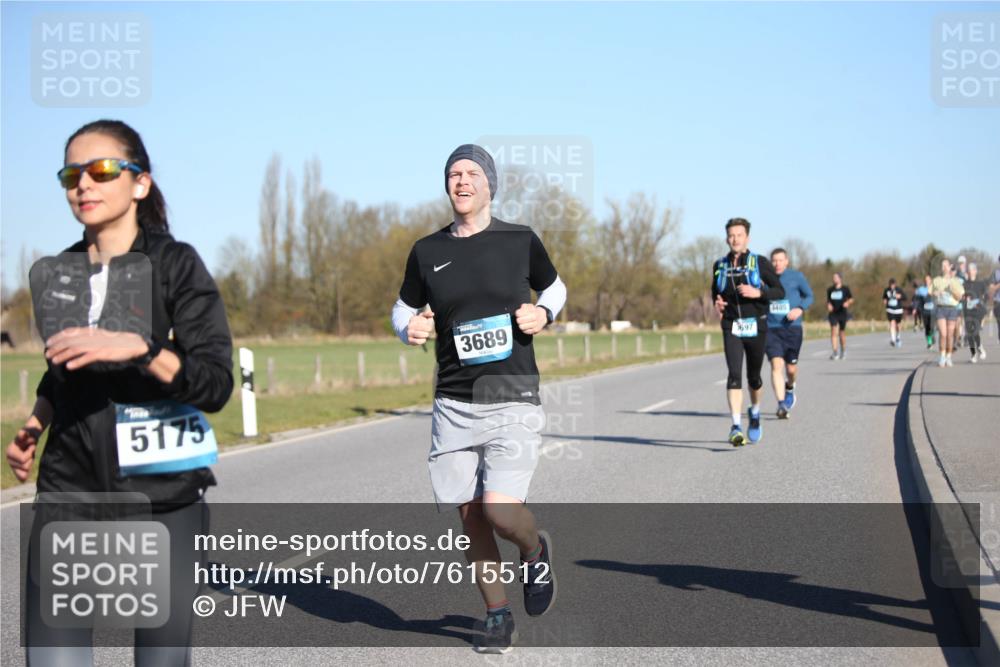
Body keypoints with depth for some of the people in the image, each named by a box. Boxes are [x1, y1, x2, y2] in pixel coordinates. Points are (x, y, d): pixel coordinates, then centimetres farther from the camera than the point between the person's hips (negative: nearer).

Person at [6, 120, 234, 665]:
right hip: (70, 491, 3)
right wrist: (34, 425, 6)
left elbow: (215, 386, -13)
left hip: (162, 496, -3)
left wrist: (138, 347, -27)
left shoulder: (174, 263, -5)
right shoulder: (57, 273, 9)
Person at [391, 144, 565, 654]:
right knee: (470, 516, 6)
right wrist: (409, 329, -5)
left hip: (513, 400, -3)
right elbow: (403, 309, 18)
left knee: (500, 510, -15)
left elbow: (554, 287, 18)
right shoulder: (427, 251, 5)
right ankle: (498, 617, 23)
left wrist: (544, 313, -4)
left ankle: (536, 551, 20)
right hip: (454, 403, 3)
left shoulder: (520, 241, 1)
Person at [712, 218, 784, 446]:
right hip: (731, 327, 1)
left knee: (753, 376, 11)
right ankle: (736, 428, -21)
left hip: (756, 327, -1)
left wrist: (758, 293, -19)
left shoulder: (760, 263, -2)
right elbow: (715, 291, 22)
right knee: (734, 374, -16)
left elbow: (780, 291, -3)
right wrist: (717, 303, 0)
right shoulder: (720, 265, 7)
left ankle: (755, 411, 42)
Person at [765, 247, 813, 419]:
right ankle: (781, 404, -17)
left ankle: (790, 388, 42)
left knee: (791, 367, 6)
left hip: (792, 328, 0)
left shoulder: (796, 276, 1)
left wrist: (800, 309, -9)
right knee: (776, 365, -16)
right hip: (771, 329, 0)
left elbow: (809, 296, 8)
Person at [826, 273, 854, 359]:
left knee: (842, 333, 7)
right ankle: (835, 352, -18)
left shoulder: (845, 289, 1)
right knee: (833, 331, -15)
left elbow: (851, 299, 7)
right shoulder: (830, 289, 7)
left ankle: (843, 351, 30)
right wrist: (828, 305, -2)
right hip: (833, 313, 1)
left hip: (842, 313, -1)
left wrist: (848, 303, -13)